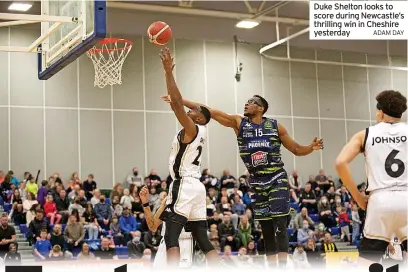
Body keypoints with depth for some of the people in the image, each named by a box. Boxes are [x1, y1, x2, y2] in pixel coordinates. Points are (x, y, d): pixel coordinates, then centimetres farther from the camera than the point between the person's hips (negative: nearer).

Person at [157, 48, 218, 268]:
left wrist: (168, 71, -14)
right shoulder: (198, 132, 18)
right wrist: (168, 72, 26)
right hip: (196, 185, 10)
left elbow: (177, 102, -17)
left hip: (184, 185, -10)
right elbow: (176, 104, 25)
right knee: (202, 238, 9)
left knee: (171, 236, -14)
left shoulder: (191, 128, -6)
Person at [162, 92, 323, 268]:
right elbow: (210, 112, -4)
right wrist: (180, 101, -10)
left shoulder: (275, 126, 0)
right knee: (266, 229, 6)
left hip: (277, 179, -3)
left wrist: (311, 148, -14)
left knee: (279, 226, -11)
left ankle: (283, 267, -12)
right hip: (256, 182, 3)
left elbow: (296, 150, 6)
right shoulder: (239, 122, 2)